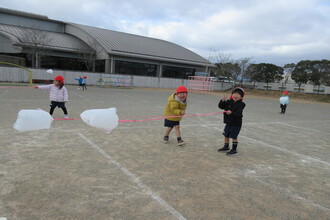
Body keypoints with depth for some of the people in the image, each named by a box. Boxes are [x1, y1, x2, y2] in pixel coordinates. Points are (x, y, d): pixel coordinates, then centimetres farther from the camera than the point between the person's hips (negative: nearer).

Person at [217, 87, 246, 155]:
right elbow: (221, 106, 2)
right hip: (228, 122, 6)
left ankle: (234, 149, 17)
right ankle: (226, 147, 36)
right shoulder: (229, 102, 1)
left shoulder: (240, 104, -16)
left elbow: (238, 113, -28)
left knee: (234, 137, 0)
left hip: (236, 124, -6)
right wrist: (222, 101, -15)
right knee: (226, 135, 16)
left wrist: (231, 113, -44)